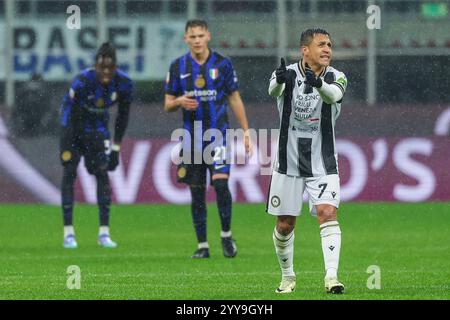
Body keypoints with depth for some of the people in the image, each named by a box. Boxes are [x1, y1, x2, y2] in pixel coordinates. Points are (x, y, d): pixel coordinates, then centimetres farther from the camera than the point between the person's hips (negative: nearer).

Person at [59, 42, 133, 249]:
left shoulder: (123, 83, -17)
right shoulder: (82, 81, -30)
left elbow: (123, 116, -3)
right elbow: (72, 116, -23)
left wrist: (116, 146, -3)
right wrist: (69, 148, -24)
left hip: (98, 129, 3)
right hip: (73, 128, -3)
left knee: (103, 173, -5)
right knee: (69, 173, -9)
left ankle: (104, 232, -2)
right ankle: (68, 232, -5)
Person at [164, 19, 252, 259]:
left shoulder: (222, 64, 1)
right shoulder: (178, 66, 3)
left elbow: (234, 98, 7)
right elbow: (167, 105, 8)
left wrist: (246, 131, 3)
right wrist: (179, 101, -16)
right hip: (192, 136, 2)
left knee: (220, 183, -16)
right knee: (196, 191, 3)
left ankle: (226, 235, 3)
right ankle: (202, 245, 11)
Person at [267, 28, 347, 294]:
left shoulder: (336, 77, -7)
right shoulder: (288, 74, -8)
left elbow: (333, 95, -31)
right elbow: (274, 90, -32)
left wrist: (318, 84, -55)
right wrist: (279, 81, -57)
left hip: (323, 163, 0)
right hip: (288, 161, 0)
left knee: (328, 212, -19)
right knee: (285, 224, 7)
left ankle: (332, 276, -24)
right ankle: (288, 276, 28)